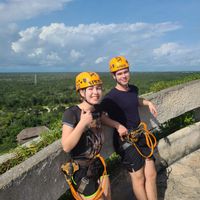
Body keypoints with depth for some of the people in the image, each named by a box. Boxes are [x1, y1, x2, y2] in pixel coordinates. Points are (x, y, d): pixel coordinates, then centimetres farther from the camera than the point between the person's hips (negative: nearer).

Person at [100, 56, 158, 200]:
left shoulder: (134, 89, 5)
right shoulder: (111, 97, -17)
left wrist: (148, 103, 14)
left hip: (140, 135, 6)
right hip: (125, 139, -6)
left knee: (151, 174, 9)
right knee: (138, 177, 3)